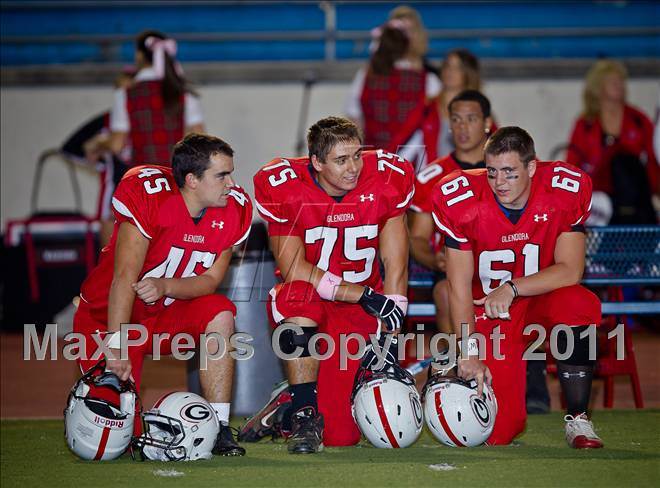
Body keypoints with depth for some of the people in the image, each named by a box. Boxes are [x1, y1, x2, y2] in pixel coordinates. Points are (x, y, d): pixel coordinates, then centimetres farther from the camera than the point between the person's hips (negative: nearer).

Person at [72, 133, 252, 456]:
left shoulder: (233, 209, -10)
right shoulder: (148, 194, -26)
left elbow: (211, 280, -8)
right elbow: (125, 277, -29)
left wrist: (165, 286, -29)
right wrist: (115, 345, -34)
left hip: (167, 314, 5)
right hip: (109, 316, -4)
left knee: (220, 316, -25)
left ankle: (218, 428, -16)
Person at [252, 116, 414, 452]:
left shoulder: (386, 181, -11)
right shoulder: (283, 188, -16)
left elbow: (395, 267, -7)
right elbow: (293, 270, -17)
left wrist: (387, 337, -14)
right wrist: (365, 295, -22)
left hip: (358, 312, 1)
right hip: (304, 302, -1)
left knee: (340, 438, -10)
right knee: (300, 297, -41)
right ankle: (303, 410, -23)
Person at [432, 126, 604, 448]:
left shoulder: (565, 192, -17)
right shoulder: (462, 202, -17)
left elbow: (570, 271, -17)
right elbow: (459, 287, -13)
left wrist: (511, 288, -27)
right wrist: (469, 352, -19)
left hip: (541, 296, 1)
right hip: (488, 310, -1)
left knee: (580, 305, -36)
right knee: (498, 431, -13)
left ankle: (577, 420, -19)